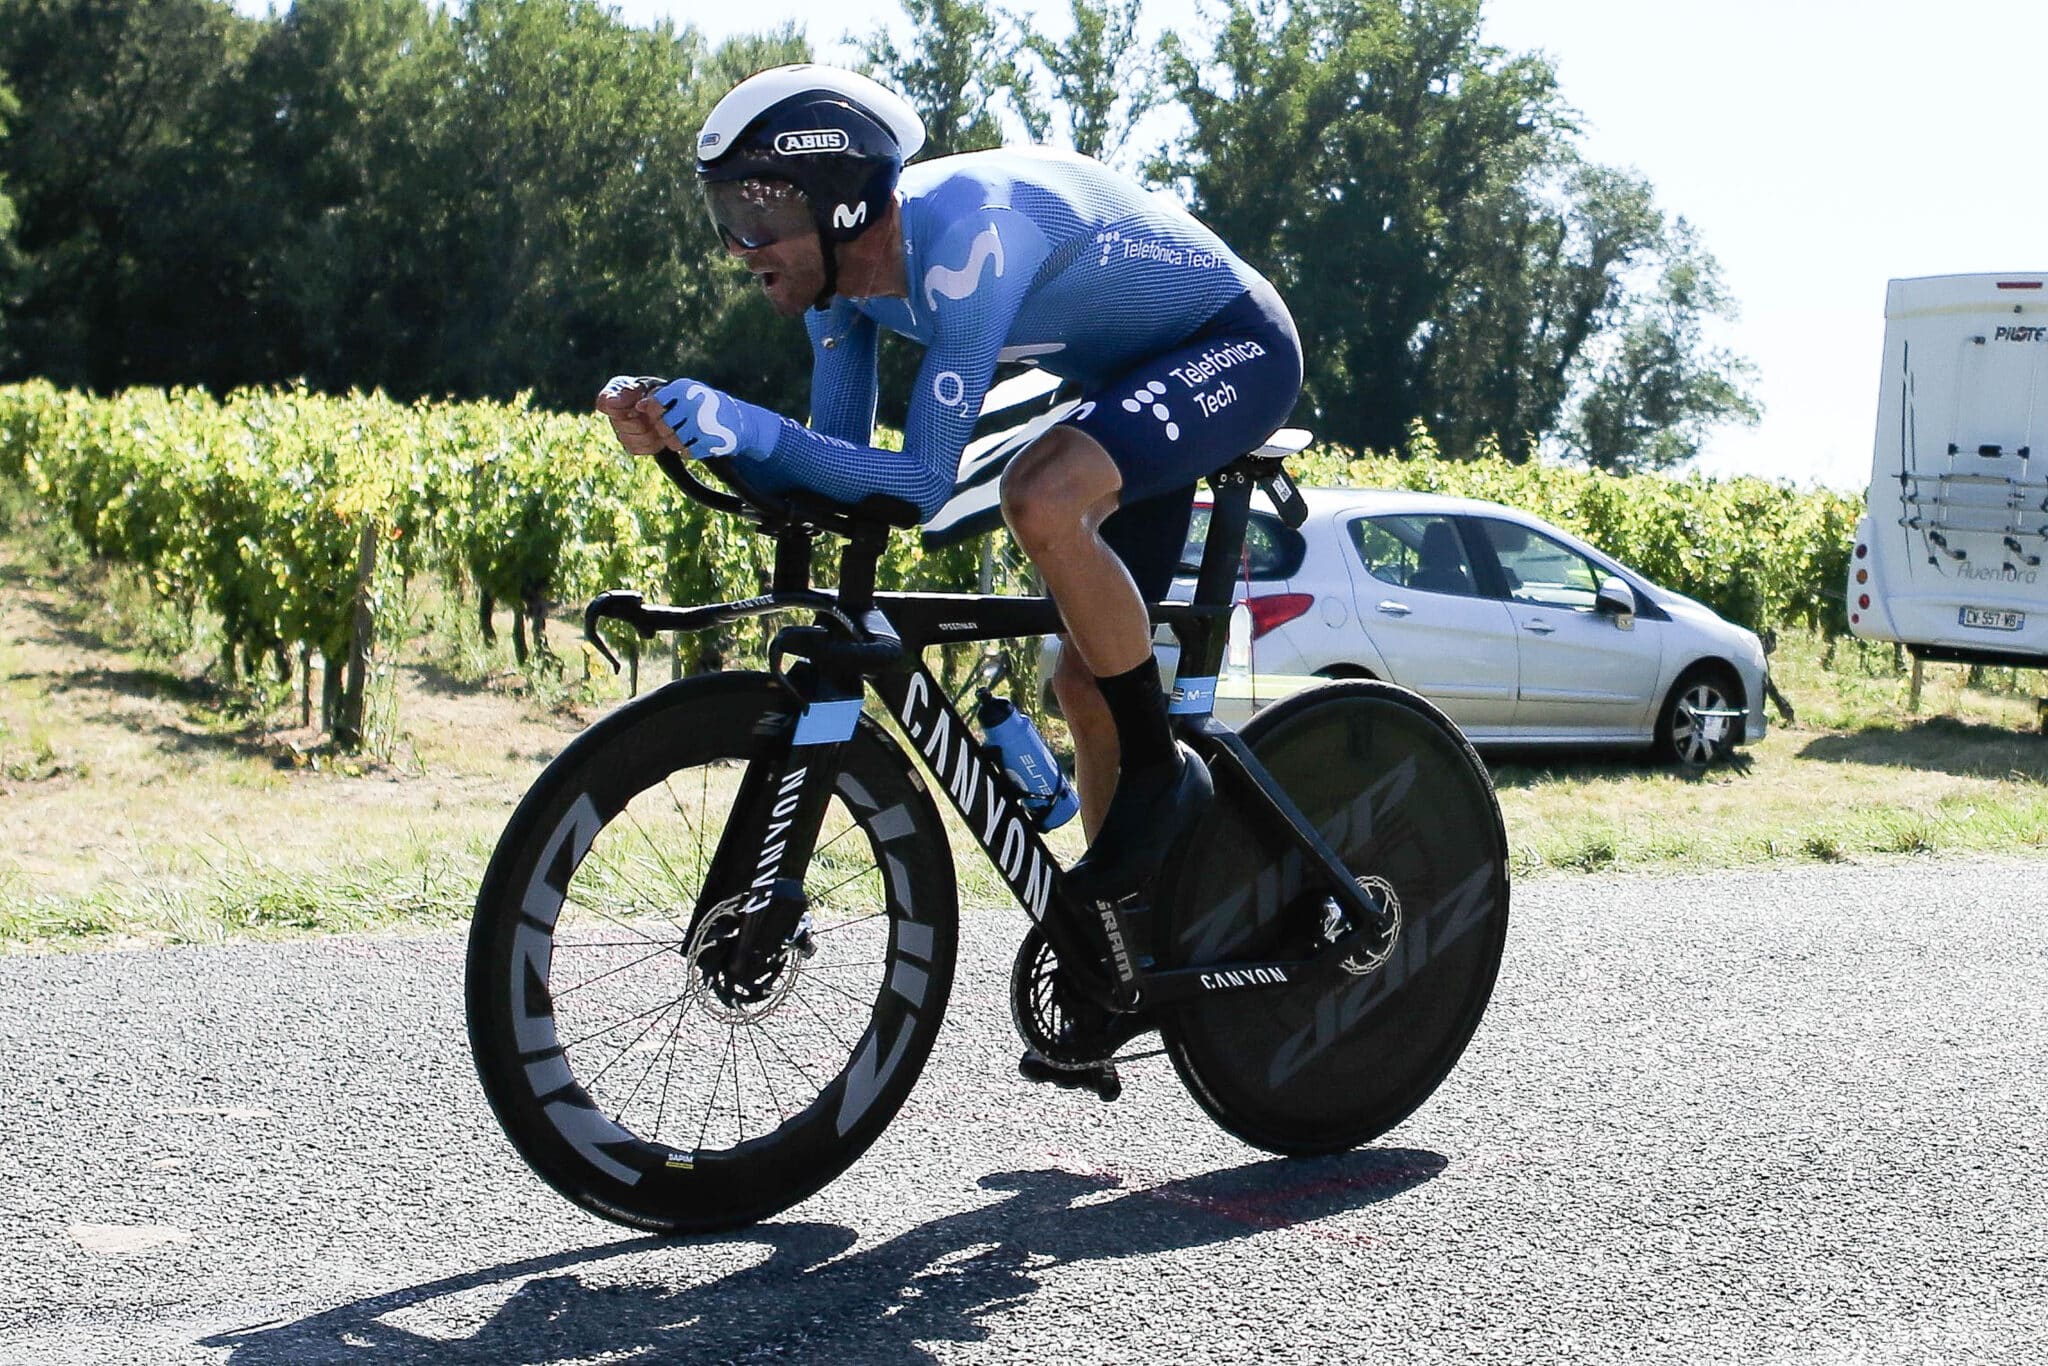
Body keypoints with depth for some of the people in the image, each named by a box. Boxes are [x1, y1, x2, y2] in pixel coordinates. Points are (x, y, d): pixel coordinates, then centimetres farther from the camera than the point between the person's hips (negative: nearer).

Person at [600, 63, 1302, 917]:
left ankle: (1162, 773, -15)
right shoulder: (840, 265, -8)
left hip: (1236, 347, -9)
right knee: (1085, 681, 7)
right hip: (1135, 377, 9)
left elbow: (924, 484, -35)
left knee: (1042, 500, -34)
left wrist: (747, 427, -42)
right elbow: (840, 466, -4)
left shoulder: (963, 239, -34)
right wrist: (683, 431, -19)